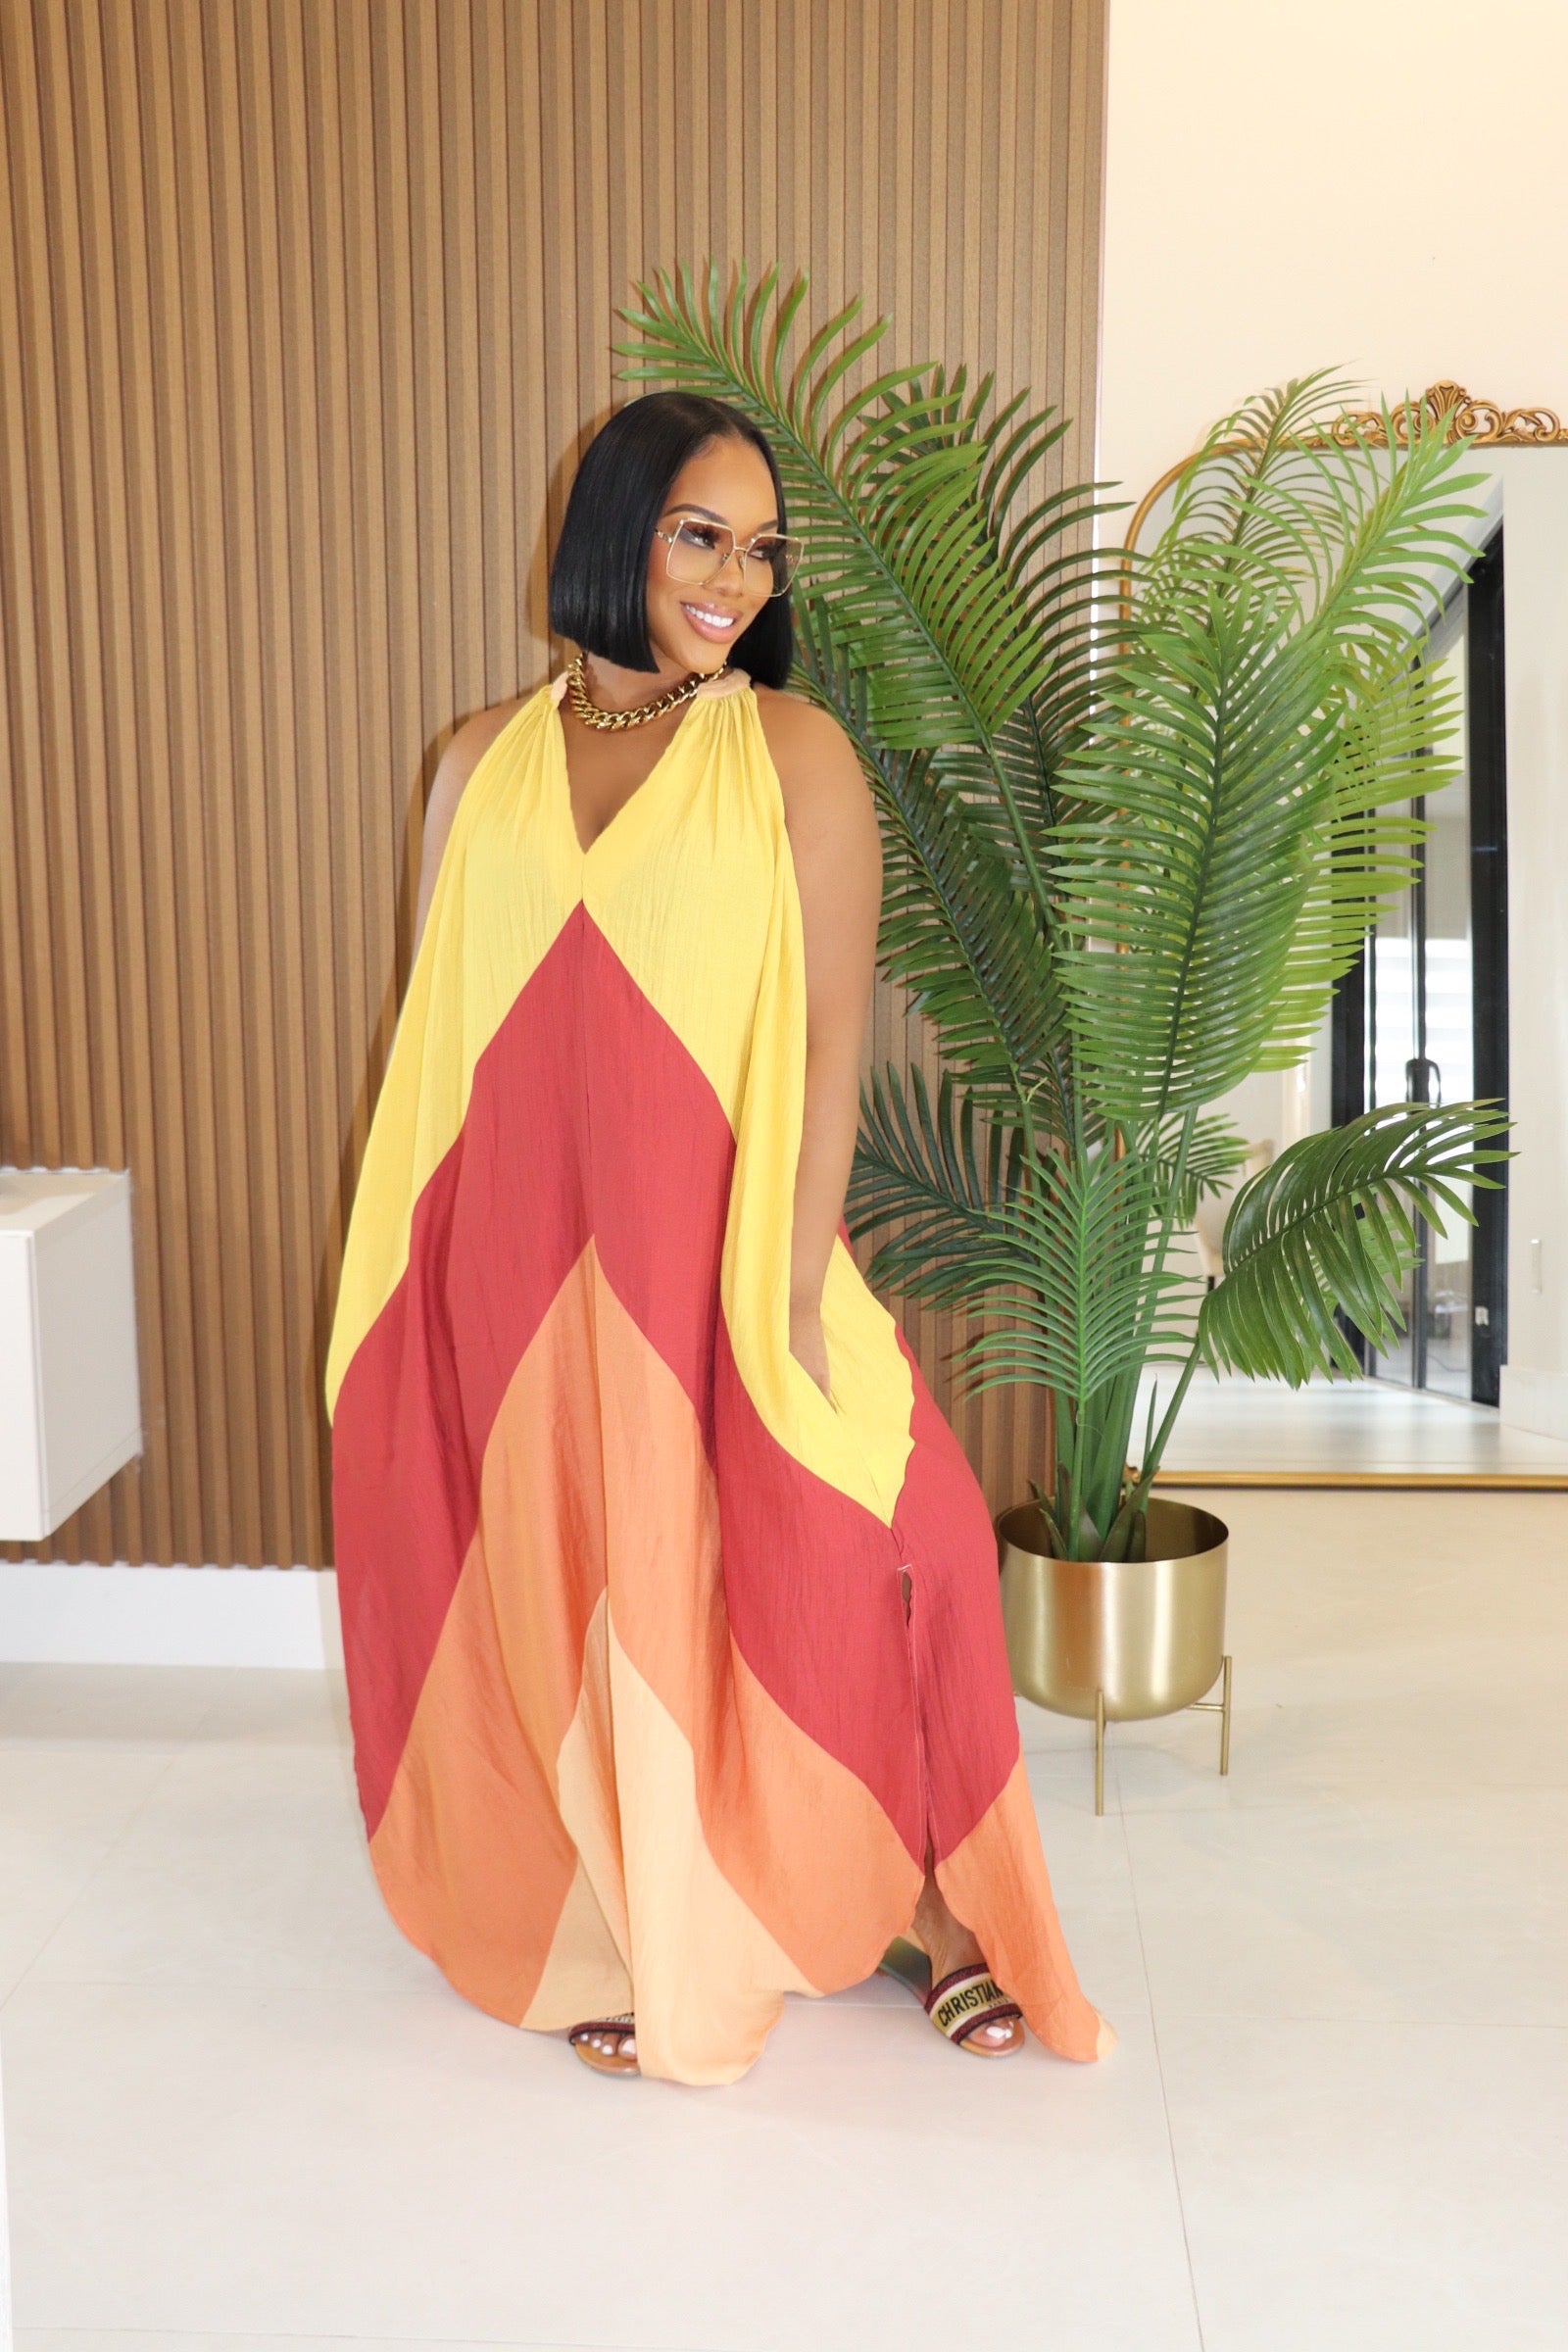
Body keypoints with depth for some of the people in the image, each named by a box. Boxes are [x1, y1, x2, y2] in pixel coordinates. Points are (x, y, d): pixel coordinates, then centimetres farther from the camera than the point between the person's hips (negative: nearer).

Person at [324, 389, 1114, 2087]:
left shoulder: (795, 754, -2)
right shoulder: (483, 763, 7)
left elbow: (829, 1036, -6)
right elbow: (435, 1034, 9)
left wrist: (801, 1291, -12)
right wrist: (409, 1277, 6)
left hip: (711, 1252, -3)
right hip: (519, 1260, 3)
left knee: (752, 1583, -1)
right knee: (561, 1582, 10)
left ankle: (921, 1900, 23)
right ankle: (625, 1939, 31)